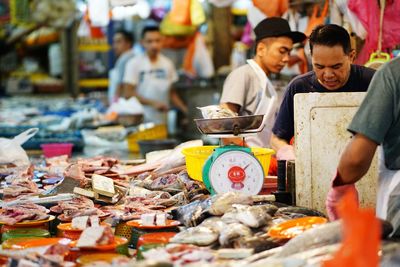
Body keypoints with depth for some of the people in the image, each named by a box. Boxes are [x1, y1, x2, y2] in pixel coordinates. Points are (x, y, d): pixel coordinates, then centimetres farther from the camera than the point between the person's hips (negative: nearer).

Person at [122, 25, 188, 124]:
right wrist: (153, 103, -16)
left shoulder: (168, 64, 9)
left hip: (162, 120, 4)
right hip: (141, 120, -4)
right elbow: (128, 93, -7)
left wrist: (185, 109, 0)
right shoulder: (134, 64, -3)